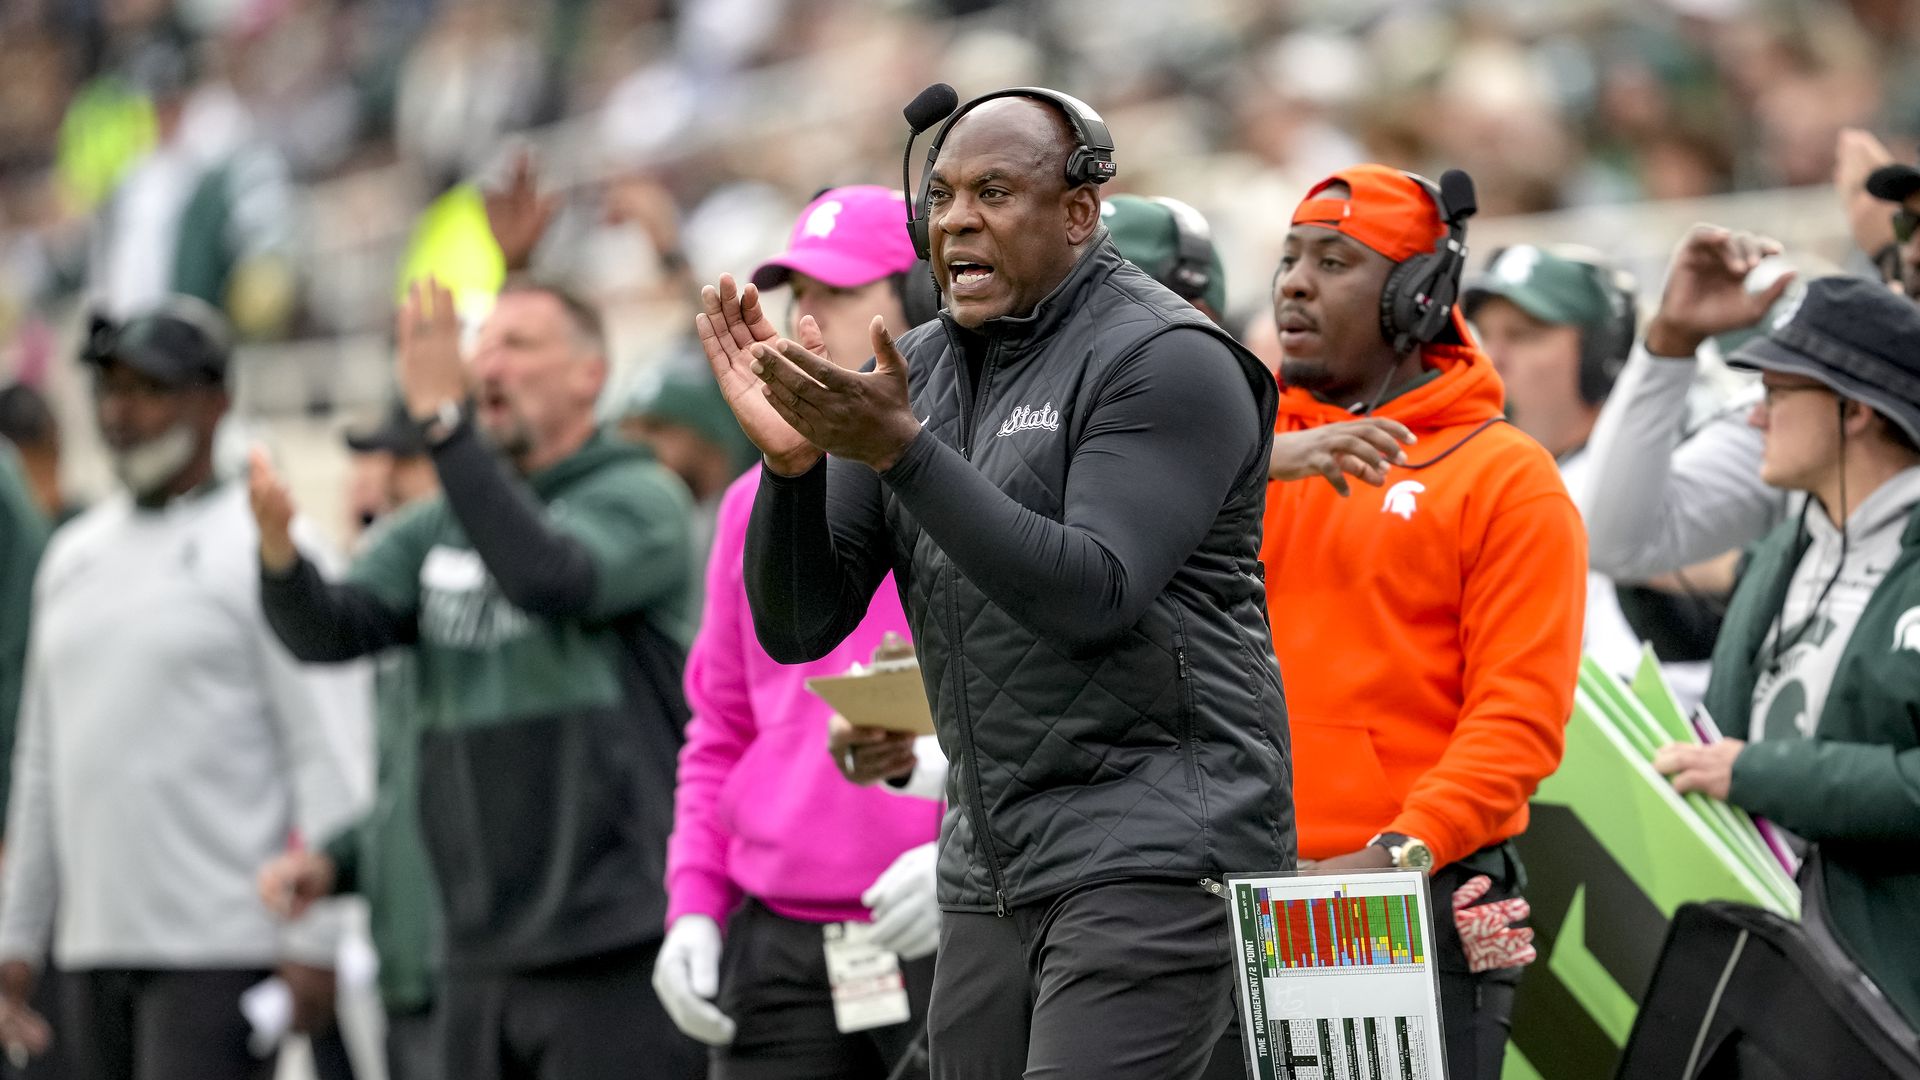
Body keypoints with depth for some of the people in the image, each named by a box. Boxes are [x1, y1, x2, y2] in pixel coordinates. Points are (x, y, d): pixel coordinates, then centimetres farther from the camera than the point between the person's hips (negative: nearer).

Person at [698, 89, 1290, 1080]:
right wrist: (793, 460, -11)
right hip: (990, 868, 7)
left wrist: (902, 450, -25)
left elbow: (1093, 596, -20)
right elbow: (799, 628, 7)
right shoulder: (916, 372, 11)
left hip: (1152, 852, -7)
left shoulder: (1164, 359, -8)